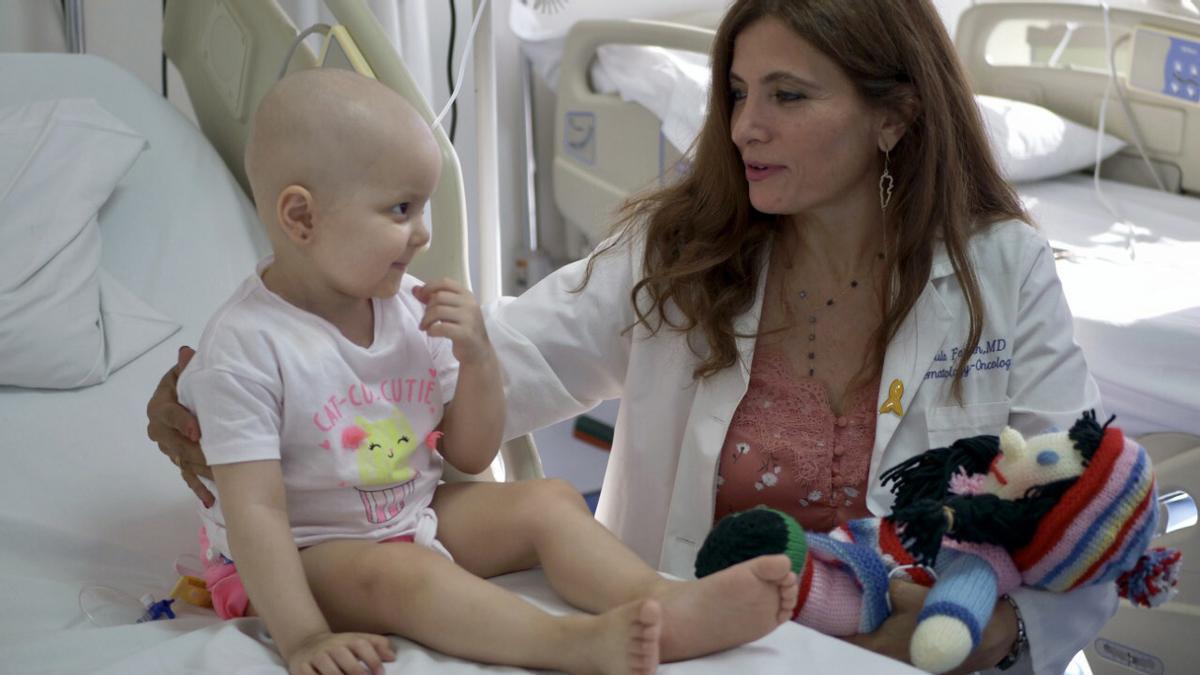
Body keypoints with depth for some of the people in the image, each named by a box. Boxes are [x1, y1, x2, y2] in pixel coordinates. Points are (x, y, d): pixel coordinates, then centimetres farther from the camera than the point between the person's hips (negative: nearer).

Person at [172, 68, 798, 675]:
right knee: (393, 572, -35)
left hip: (416, 514, 7)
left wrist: (476, 358, -13)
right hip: (304, 555, -7)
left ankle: (665, 606, -27)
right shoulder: (247, 346, -22)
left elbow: (472, 456, 4)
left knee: (546, 500, -7)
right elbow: (253, 510, -25)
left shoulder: (409, 307, -2)